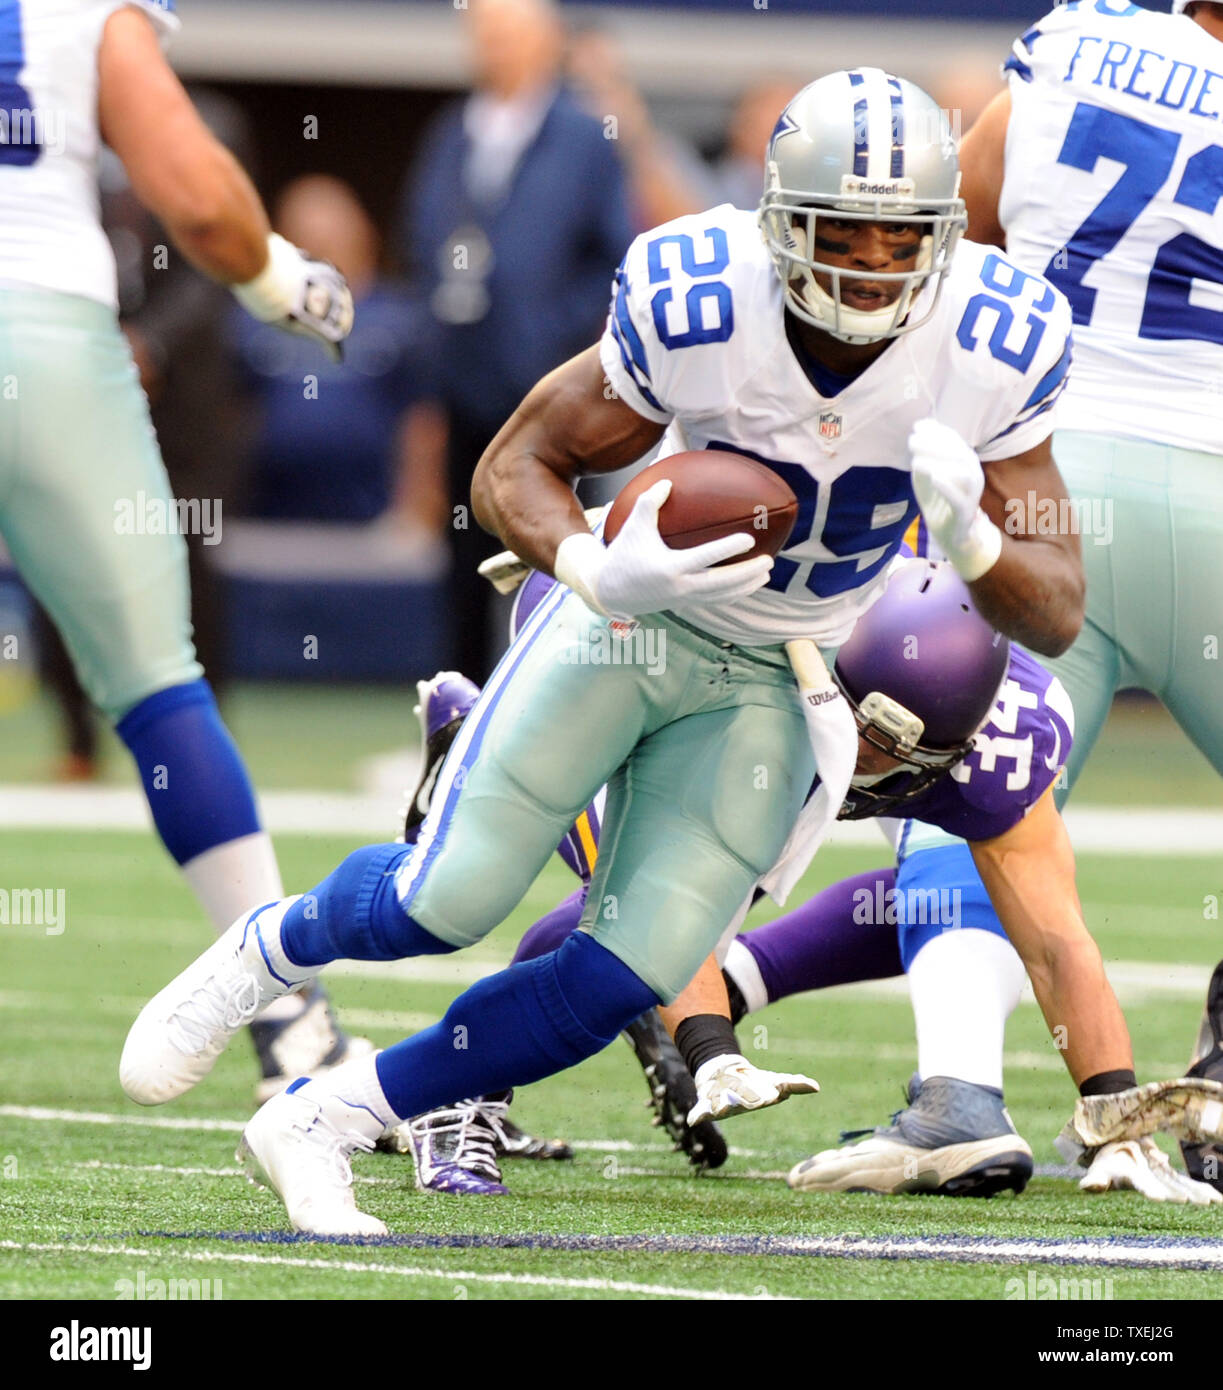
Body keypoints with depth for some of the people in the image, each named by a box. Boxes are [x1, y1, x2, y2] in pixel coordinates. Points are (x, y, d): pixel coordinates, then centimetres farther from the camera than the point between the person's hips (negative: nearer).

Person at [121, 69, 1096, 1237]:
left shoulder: (987, 353, -20)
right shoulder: (697, 308, -25)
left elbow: (1055, 618, -13)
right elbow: (513, 468, -12)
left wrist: (968, 537, -35)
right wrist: (602, 575, -33)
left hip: (767, 688, 2)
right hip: (633, 613, -2)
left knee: (632, 976, -10)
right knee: (448, 902, -11)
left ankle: (318, 1128, 6)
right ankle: (262, 954, 26)